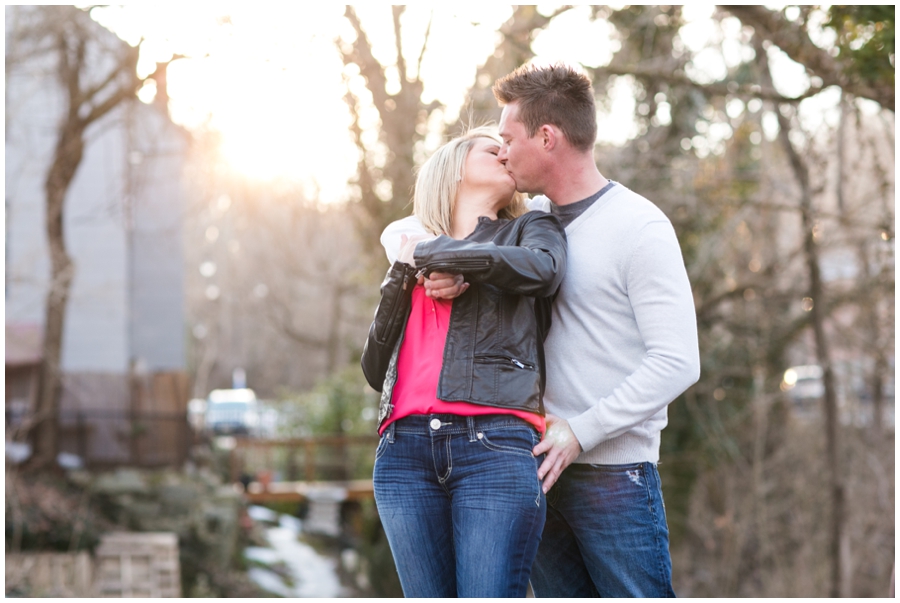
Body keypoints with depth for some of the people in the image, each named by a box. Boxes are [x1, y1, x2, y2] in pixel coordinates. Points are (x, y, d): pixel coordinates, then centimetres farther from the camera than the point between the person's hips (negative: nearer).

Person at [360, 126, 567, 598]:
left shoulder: (530, 229, 19)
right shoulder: (410, 252, 27)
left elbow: (541, 269, -9)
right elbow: (375, 371, 19)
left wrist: (429, 252, 2)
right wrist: (402, 277, 5)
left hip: (496, 444, -3)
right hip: (405, 448, 3)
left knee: (490, 593, -12)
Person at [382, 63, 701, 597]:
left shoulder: (639, 227, -7)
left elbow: (677, 363, -12)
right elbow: (402, 231, 19)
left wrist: (581, 431, -16)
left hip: (615, 470, -6)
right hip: (542, 468, 6)